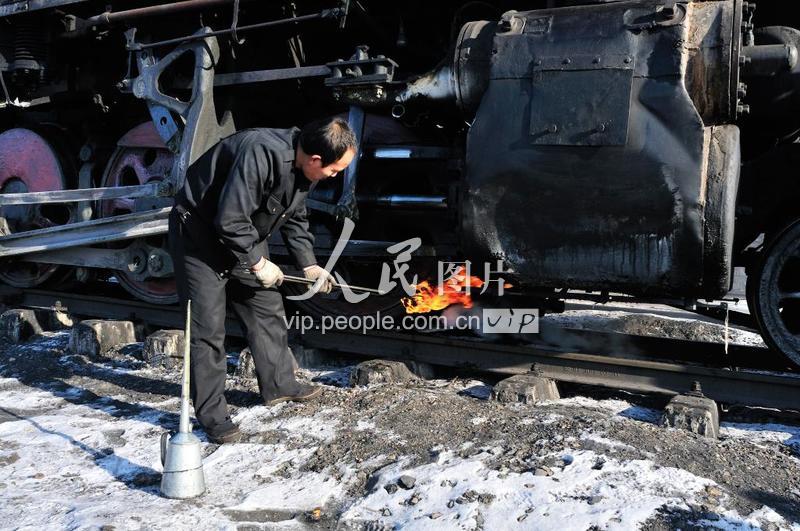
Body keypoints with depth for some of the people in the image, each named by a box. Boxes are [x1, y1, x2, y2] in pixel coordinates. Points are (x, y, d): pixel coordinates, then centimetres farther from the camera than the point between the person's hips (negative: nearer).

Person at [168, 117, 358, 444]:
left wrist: (308, 264, 3)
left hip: (244, 235, 9)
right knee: (208, 327, -7)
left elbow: (295, 218, 10)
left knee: (267, 308, 12)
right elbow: (230, 220, -33)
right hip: (201, 236, -9)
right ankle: (211, 415, 3)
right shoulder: (262, 154, -35)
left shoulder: (304, 166, -5)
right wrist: (258, 263, -22)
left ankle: (279, 385, 27)